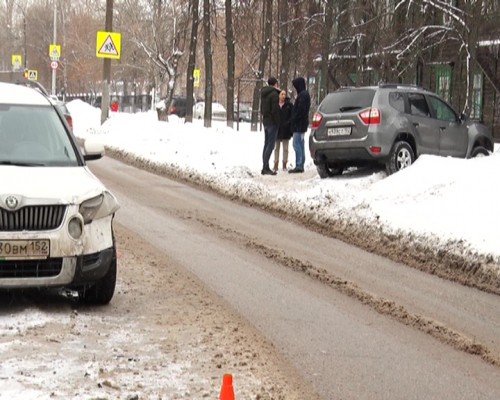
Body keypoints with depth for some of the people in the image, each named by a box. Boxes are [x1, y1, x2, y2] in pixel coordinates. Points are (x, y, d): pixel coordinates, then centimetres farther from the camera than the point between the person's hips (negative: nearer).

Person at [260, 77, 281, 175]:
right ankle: (265, 167, -14)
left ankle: (265, 167, 13)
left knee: (266, 144, 12)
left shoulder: (263, 94, 14)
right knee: (270, 145, -9)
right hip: (272, 122, -9)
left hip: (265, 122, 9)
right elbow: (275, 110, -18)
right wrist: (277, 122, -12)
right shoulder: (274, 94, -14)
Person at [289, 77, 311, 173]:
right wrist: (293, 119, 17)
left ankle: (299, 166, -12)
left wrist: (293, 120, -15)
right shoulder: (304, 94, 17)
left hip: (299, 124, -10)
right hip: (301, 124, 10)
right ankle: (301, 165, 15)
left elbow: (300, 110, -21)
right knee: (300, 144, 12)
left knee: (297, 144, -10)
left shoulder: (302, 95, -15)